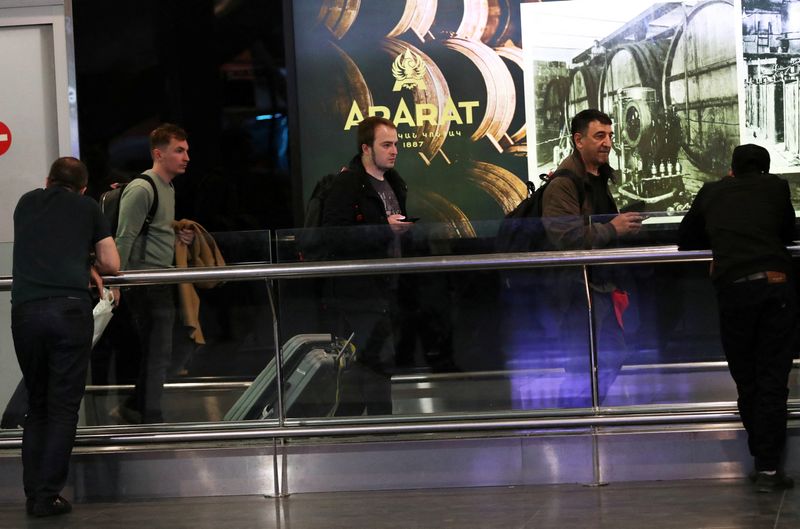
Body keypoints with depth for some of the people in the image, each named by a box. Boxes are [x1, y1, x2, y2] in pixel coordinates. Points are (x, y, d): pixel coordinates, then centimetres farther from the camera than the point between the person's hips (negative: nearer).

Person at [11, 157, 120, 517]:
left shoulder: (26, 203, 22)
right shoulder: (88, 207, 15)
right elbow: (112, 265, 16)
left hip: (25, 310, 2)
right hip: (70, 308, -2)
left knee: (36, 405, 14)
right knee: (63, 407, 2)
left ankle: (33, 493, 9)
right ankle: (47, 496, -3)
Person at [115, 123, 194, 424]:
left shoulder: (168, 189, 17)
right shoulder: (142, 189, -13)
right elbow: (125, 238, -18)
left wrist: (179, 236, 9)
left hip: (161, 282, 10)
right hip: (145, 283, -10)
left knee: (156, 352, 14)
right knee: (158, 353, -7)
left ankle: (135, 407, 25)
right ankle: (151, 418, -1)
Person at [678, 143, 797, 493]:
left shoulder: (712, 193, 19)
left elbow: (686, 241, 28)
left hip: (733, 290, 1)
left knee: (746, 381, 11)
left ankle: (762, 460, 14)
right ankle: (768, 467, -2)